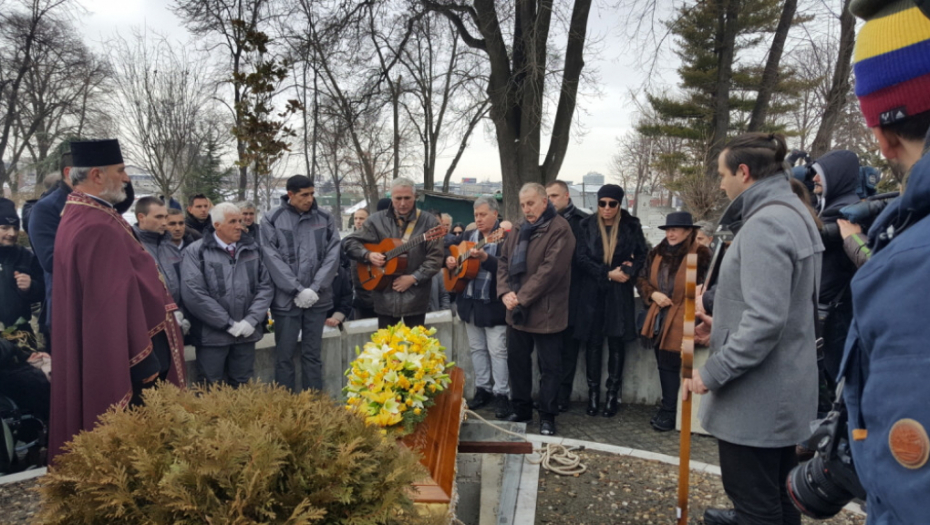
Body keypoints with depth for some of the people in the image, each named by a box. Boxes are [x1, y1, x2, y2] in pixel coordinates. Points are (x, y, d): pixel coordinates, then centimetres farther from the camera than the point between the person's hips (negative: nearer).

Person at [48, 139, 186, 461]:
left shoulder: (79, 215, 10)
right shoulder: (99, 228, -24)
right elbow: (117, 302, -26)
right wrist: (145, 363, -20)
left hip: (97, 354, 11)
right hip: (115, 358, -11)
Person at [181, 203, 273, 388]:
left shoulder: (252, 249, 9)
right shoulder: (196, 251, -4)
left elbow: (266, 286, 6)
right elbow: (193, 294, -13)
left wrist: (252, 319, -8)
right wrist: (228, 323, -14)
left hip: (247, 332, 4)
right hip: (212, 334, -3)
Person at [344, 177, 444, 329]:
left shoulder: (429, 222, -3)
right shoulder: (377, 220, 2)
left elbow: (435, 258, -6)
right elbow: (350, 243, 7)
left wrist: (414, 278, -15)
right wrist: (368, 255, -12)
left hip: (415, 297, -1)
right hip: (385, 296, 1)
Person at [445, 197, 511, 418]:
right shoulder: (469, 236, 11)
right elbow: (451, 249, 17)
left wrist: (484, 257, -35)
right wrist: (449, 260, -5)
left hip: (493, 304, -7)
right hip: (471, 302, 7)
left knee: (497, 350, -2)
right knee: (476, 348, 14)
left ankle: (501, 394, 7)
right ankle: (482, 389, 25)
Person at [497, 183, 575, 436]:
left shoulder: (559, 229, -12)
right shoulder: (519, 229, 12)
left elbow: (550, 270, -20)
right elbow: (503, 260, 11)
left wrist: (522, 298, -18)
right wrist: (505, 292, -6)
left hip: (545, 312, -7)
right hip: (516, 311, 7)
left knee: (549, 366, 5)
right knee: (516, 360, 15)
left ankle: (547, 416, 18)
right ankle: (521, 409, 31)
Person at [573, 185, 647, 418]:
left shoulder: (631, 226, 2)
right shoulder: (586, 225, 1)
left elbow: (641, 255, 6)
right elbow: (581, 258, -4)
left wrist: (628, 272, -13)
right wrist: (607, 273, -12)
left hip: (619, 292, 0)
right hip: (591, 291, 0)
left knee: (616, 342, 4)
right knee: (593, 342, 4)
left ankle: (613, 395, 14)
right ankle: (593, 394, 12)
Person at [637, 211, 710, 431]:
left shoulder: (700, 254, -10)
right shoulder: (657, 253, 9)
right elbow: (643, 279, 15)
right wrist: (653, 294, -3)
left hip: (681, 320, -6)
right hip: (658, 318, 6)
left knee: (670, 366, -1)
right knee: (663, 366, 13)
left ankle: (668, 412, 14)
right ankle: (667, 409, 27)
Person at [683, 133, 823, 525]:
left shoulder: (764, 224, -22)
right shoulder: (792, 213, 11)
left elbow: (765, 320, -27)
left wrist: (713, 373, -21)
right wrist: (727, 324, 19)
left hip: (755, 393, -10)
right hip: (783, 385, 10)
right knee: (776, 490, 24)